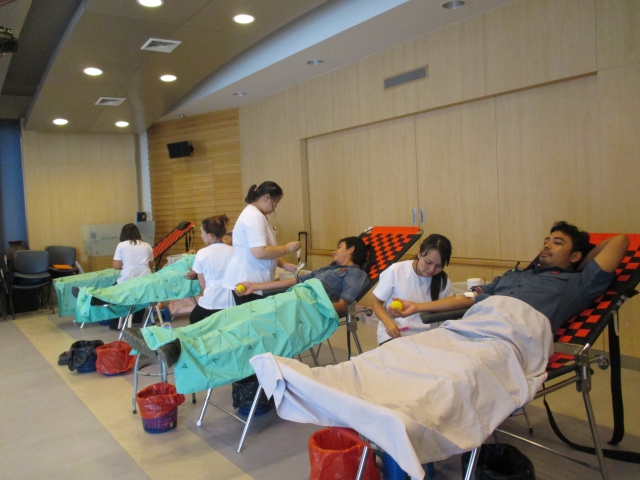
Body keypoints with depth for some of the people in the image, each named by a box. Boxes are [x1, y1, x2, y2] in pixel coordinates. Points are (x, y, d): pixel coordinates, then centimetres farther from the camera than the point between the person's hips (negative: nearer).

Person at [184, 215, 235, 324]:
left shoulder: (202, 253, -6)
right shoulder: (234, 251, -2)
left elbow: (203, 285, 0)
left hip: (210, 302, -1)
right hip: (231, 302, 2)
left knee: (194, 319, 26)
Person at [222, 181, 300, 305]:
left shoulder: (257, 215, 16)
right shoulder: (254, 216, -17)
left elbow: (267, 249, 21)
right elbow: (260, 252, -27)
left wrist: (284, 265, 10)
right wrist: (287, 248, -14)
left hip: (252, 280, 10)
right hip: (247, 282, -10)